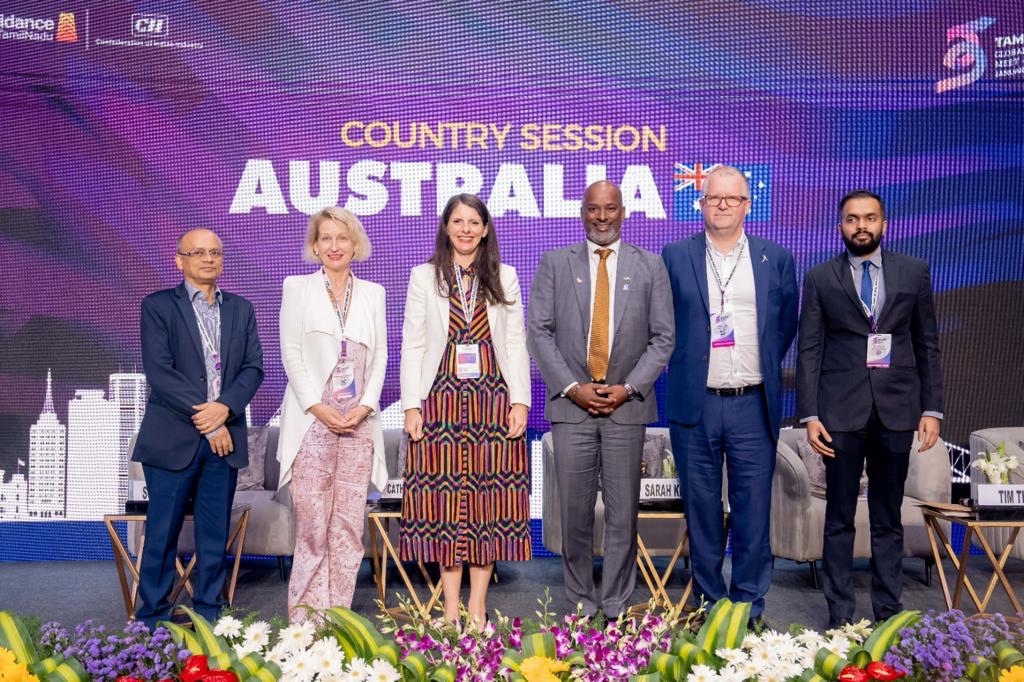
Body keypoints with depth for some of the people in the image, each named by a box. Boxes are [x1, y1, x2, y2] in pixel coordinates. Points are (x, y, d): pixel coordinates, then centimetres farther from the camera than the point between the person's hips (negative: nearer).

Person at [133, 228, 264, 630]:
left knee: (215, 533, 8)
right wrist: (204, 421, -12)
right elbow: (158, 371, -8)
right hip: (173, 437, -3)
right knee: (162, 533, 2)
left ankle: (209, 617, 19)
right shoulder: (158, 306, 2)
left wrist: (225, 408, -12)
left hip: (224, 436, 3)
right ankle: (152, 620, 15)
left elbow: (253, 368, 6)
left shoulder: (240, 309, 14)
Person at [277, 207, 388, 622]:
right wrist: (317, 407, -9)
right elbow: (291, 353, 0)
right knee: (312, 522, -3)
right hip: (312, 420, -2)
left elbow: (380, 355, 10)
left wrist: (366, 405, -5)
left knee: (349, 522, 3)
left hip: (359, 421, 3)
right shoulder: (298, 288, 7)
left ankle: (338, 615, 12)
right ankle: (304, 617, 7)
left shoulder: (372, 293, 14)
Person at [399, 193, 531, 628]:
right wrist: (411, 405, -4)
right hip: (441, 398, -1)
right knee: (443, 495, -1)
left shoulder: (504, 278, 12)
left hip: (493, 400, 1)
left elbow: (516, 344, 8)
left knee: (488, 496, 1)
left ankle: (477, 606, 9)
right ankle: (450, 605, 9)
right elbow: (412, 345, 4)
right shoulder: (424, 277, 9)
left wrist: (520, 400, -2)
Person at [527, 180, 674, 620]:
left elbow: (662, 338, 5)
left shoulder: (649, 266, 8)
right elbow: (539, 332, 2)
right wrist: (572, 387, -8)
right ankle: (580, 604, 18)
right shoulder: (554, 263, 7)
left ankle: (616, 609, 16)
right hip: (571, 403, 0)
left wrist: (629, 388, -7)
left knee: (623, 513, 4)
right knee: (575, 512, 5)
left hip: (627, 405, 0)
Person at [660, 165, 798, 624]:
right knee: (701, 508, 7)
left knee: (753, 509, 4)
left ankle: (748, 605, 17)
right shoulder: (674, 257, 5)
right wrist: (680, 363, 8)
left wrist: (763, 367, 14)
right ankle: (709, 601, 20)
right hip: (694, 402, 0)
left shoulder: (776, 259, 8)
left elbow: (787, 325, 17)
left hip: (753, 403, 1)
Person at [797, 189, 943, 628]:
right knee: (839, 519, 6)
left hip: (896, 408, 1)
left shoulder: (914, 272, 8)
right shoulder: (820, 278, 4)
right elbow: (809, 351, 1)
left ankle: (888, 612, 20)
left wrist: (932, 408, 2)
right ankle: (840, 614, 15)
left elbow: (927, 345, 8)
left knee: (888, 519, 10)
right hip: (841, 409, -1)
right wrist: (809, 415, -6)